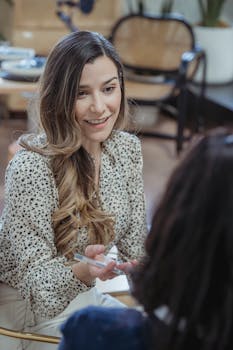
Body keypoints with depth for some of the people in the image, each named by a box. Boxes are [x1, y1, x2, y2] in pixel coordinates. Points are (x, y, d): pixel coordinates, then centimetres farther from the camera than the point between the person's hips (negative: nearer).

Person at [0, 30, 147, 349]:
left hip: (91, 297, 7)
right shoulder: (31, 167, -25)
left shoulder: (128, 148, -4)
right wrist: (84, 271, -41)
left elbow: (135, 245, 5)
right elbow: (37, 279, -22)